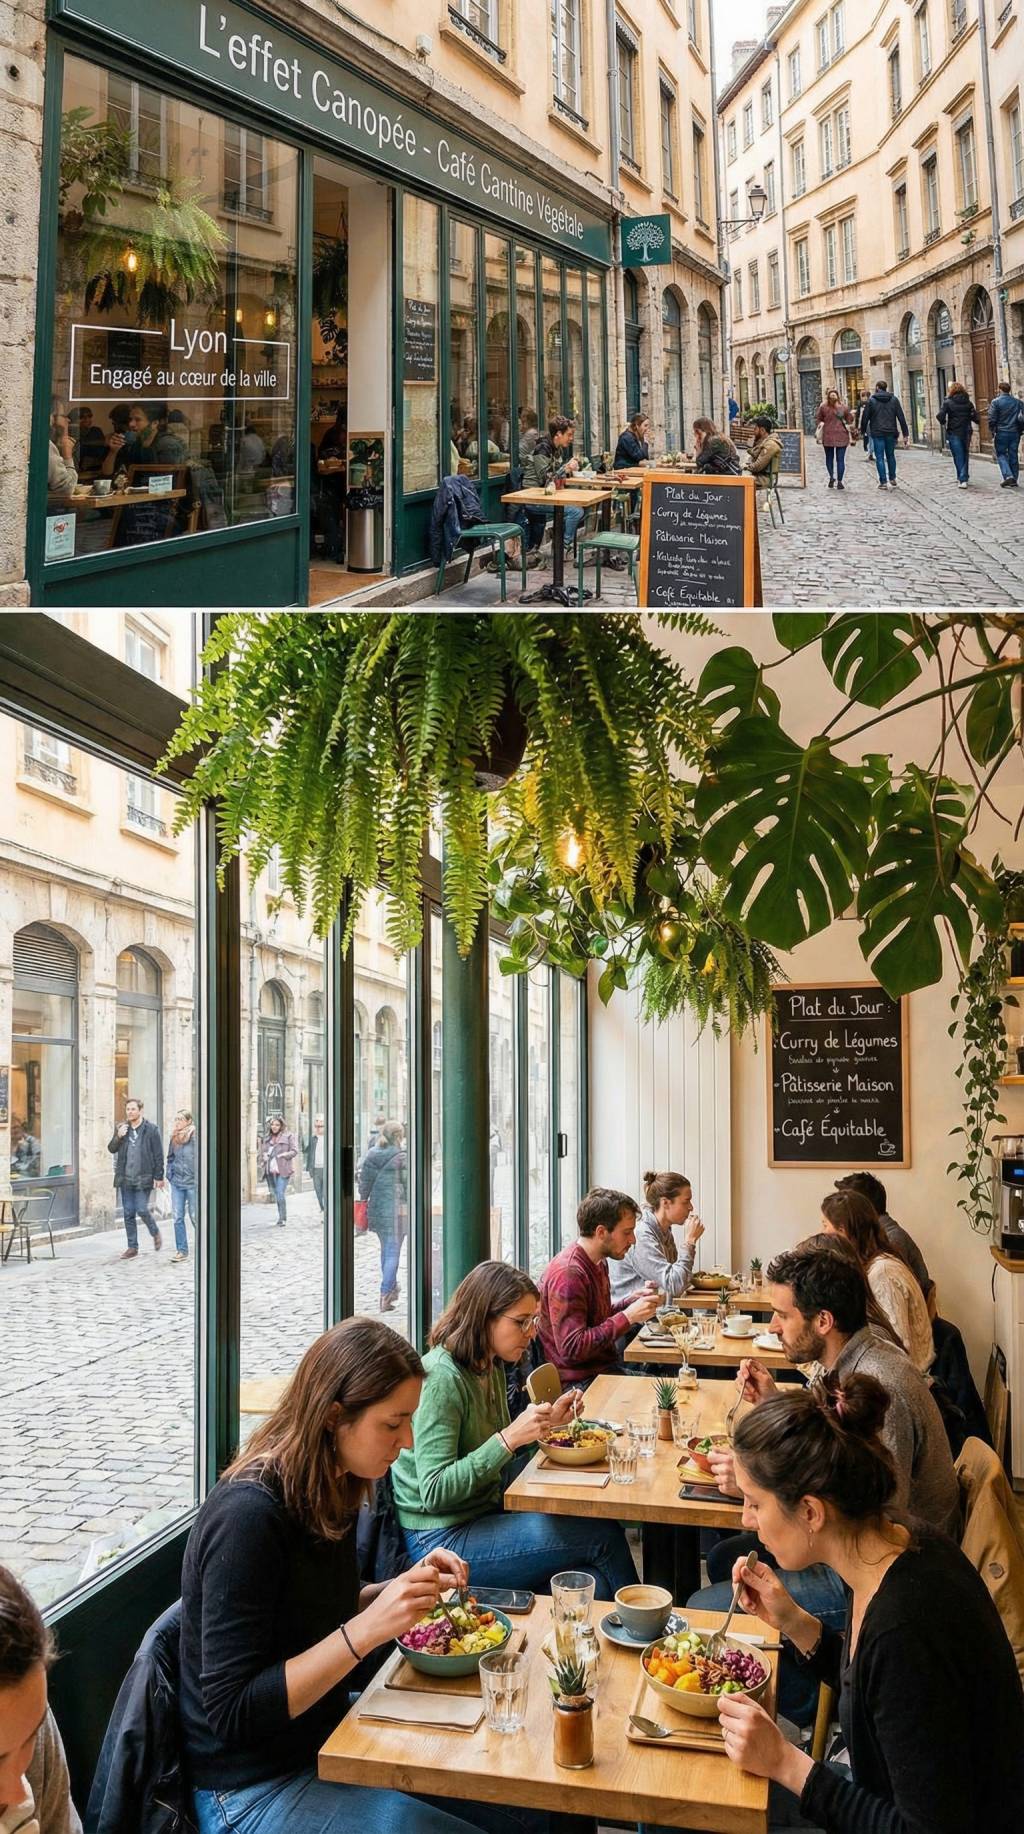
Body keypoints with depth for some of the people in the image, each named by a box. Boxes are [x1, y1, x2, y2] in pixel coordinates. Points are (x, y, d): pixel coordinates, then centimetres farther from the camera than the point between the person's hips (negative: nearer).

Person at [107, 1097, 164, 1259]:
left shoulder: (151, 1130, -4)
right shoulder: (121, 1128, 9)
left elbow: (158, 1155, -3)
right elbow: (111, 1149, 11)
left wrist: (159, 1177, -6)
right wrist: (118, 1136, -9)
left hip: (143, 1178, -4)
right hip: (125, 1179, 4)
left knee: (141, 1210, -10)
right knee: (128, 1214, 6)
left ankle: (155, 1233, 18)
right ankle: (132, 1247, 14)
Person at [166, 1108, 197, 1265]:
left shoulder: (195, 1136, -12)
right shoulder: (174, 1138, 7)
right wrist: (169, 1174, 9)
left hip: (192, 1182, -6)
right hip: (177, 1182, 6)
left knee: (195, 1216, 2)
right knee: (177, 1217, 4)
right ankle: (181, 1250, 10)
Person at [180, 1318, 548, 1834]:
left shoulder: (327, 1491, -2)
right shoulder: (247, 1516, -28)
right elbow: (232, 1714, -27)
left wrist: (404, 1588, -3)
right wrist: (367, 1630, -32)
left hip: (326, 1729, 8)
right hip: (255, 1791, -8)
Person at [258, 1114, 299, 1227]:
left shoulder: (289, 1136, 2)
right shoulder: (266, 1138, 17)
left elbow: (294, 1151, -3)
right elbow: (261, 1153, 24)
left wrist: (283, 1155, -14)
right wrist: (262, 1164, 7)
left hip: (283, 1170, -5)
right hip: (270, 1171, 5)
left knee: (281, 1194, -14)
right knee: (275, 1195, 8)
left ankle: (283, 1218, -7)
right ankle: (281, 1217, 20)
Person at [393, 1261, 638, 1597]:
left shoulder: (490, 1368, 8)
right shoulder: (441, 1377, -20)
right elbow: (434, 1492, -24)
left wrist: (547, 1422, 4)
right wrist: (510, 1438, -29)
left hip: (486, 1511, 8)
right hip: (443, 1539, -8)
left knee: (593, 1586, -14)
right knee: (604, 1537, -11)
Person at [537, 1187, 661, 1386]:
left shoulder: (598, 1263, 11)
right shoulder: (568, 1274, -20)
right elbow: (571, 1348, -25)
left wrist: (635, 1301, 8)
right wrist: (628, 1316, -22)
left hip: (606, 1368, 9)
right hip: (581, 1382, -9)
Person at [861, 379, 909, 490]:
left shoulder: (871, 400, -2)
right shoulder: (894, 399, 5)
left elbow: (866, 417, -2)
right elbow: (901, 417, 1)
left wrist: (863, 431, 9)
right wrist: (905, 434, 1)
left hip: (877, 433, -3)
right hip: (891, 433, 3)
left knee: (880, 458, 0)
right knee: (890, 456, 17)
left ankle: (883, 482, -4)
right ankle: (892, 479, 21)